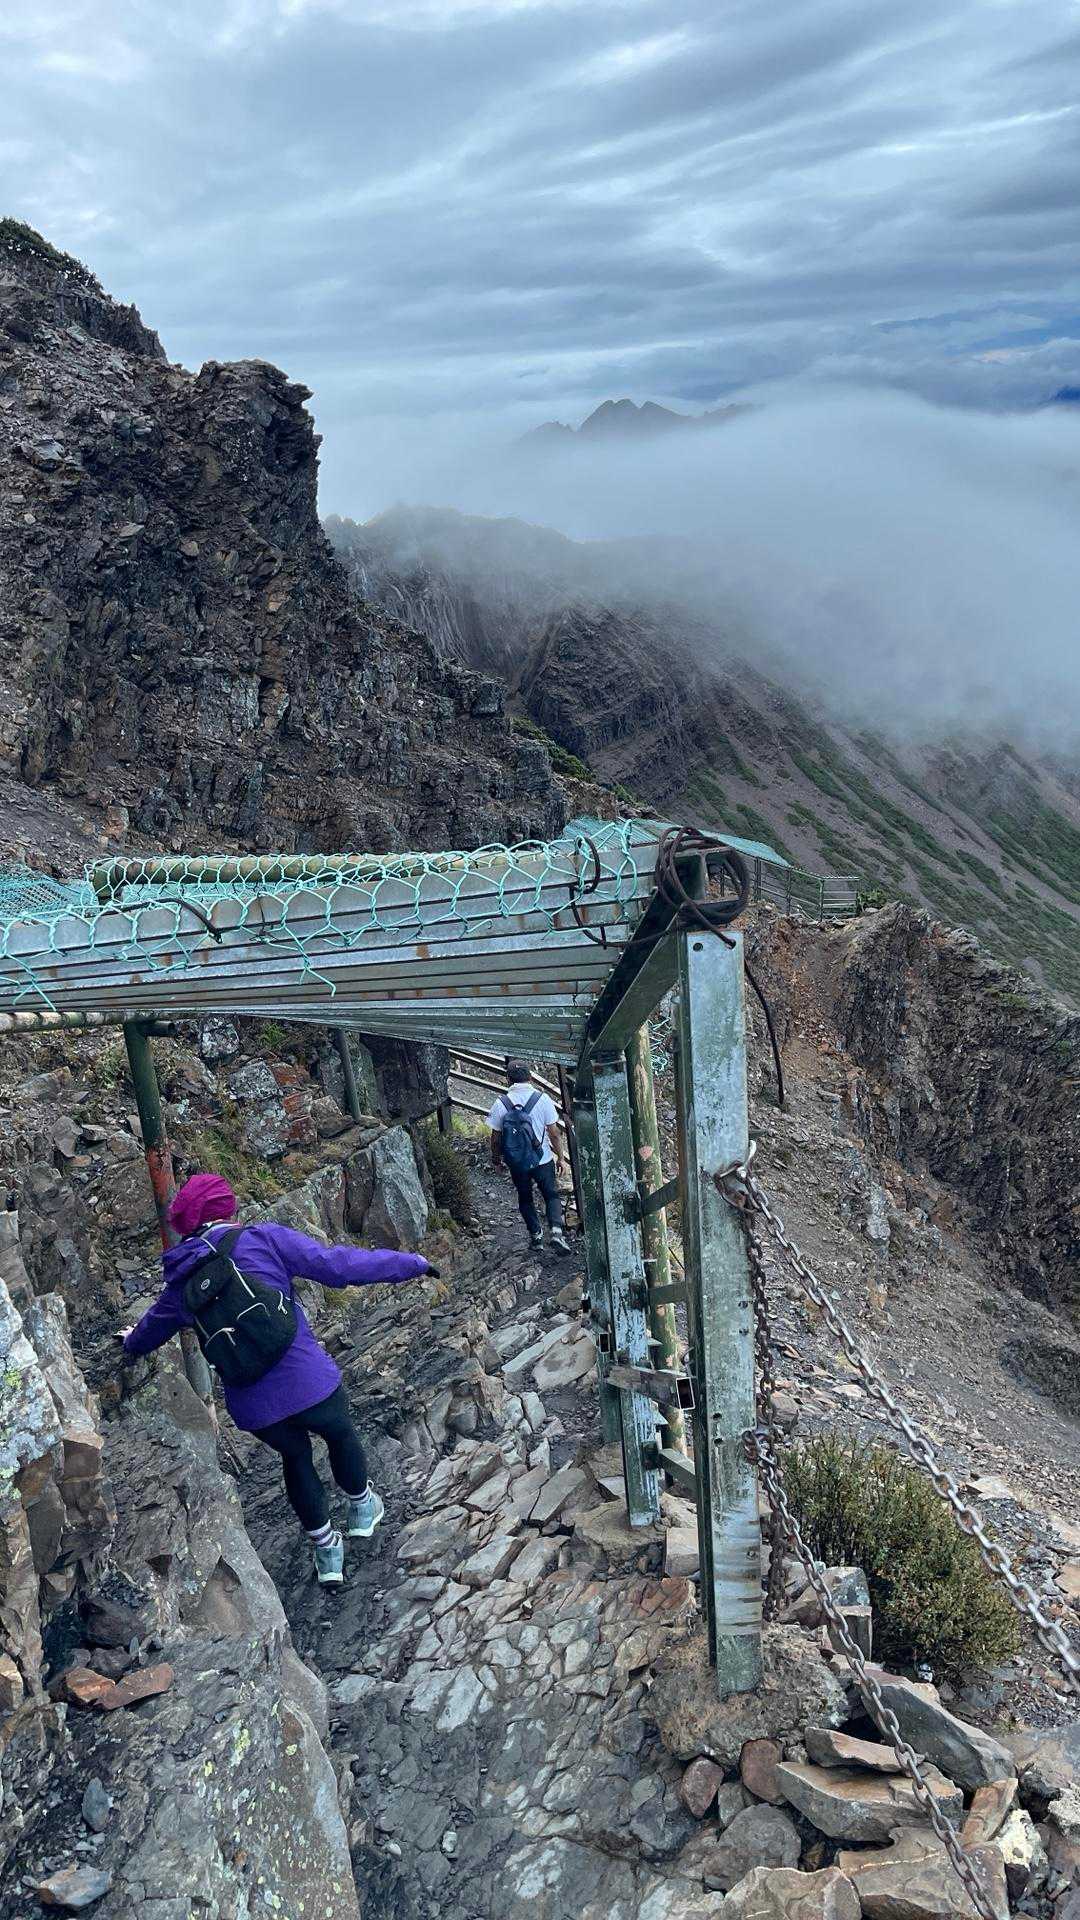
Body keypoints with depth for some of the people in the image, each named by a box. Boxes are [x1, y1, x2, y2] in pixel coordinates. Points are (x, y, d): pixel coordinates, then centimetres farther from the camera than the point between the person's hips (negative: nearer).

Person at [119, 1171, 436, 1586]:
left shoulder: (181, 1282, 7)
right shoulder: (262, 1240, -8)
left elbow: (150, 1330, 28)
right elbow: (336, 1265, -13)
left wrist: (131, 1341, 54)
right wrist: (412, 1263, -5)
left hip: (254, 1409, 4)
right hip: (310, 1384, -3)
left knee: (295, 1457, 32)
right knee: (340, 1434, 29)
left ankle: (326, 1551, 41)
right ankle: (362, 1511, 51)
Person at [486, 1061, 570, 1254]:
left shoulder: (501, 1103, -10)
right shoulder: (542, 1098, -11)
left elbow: (496, 1136, -3)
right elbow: (554, 1132, -8)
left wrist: (495, 1157, 15)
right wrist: (560, 1156, 5)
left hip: (517, 1163, 1)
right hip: (542, 1160, -1)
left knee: (525, 1198, 22)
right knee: (551, 1195, 14)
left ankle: (535, 1235, 25)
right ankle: (556, 1231, -5)